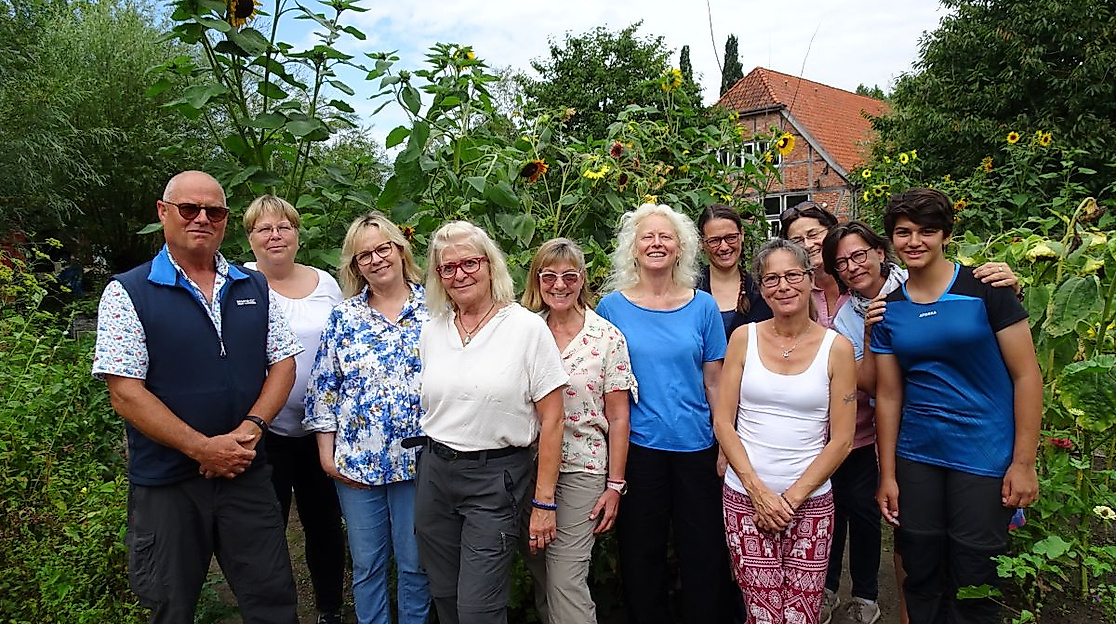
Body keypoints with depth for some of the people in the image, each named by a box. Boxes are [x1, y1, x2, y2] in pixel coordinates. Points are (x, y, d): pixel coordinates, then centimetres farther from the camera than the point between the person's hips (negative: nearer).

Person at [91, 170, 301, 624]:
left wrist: (251, 428, -11)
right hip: (164, 483, -2)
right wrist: (203, 449, -16)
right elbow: (125, 393, -11)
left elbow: (283, 363, 5)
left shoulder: (255, 289, 7)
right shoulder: (127, 293, -5)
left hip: (247, 474, 3)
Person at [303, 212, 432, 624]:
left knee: (415, 564, 10)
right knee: (367, 564, 13)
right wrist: (326, 453, 0)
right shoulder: (344, 317, 4)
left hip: (418, 459, -1)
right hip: (357, 462, 2)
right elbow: (323, 388, 5)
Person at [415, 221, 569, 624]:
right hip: (434, 473, 5)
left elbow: (551, 420, -9)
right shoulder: (431, 332, 6)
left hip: (497, 476, -5)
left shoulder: (527, 327, -9)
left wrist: (544, 501, -10)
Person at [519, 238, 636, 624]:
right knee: (540, 575, 14)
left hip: (581, 469, -3)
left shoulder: (607, 337, -4)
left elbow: (618, 418, -3)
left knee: (566, 582, -7)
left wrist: (615, 485, -6)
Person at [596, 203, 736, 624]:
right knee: (641, 555, 11)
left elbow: (714, 382, 5)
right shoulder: (612, 307, -1)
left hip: (696, 447, 1)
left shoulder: (702, 306, 2)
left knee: (706, 554, 8)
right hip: (637, 447, -1)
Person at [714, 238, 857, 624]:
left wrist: (792, 498, -7)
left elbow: (841, 440, 0)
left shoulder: (836, 348, 0)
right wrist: (758, 490, -8)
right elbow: (723, 422, 1)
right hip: (745, 499, 0)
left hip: (810, 503, 0)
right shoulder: (744, 338, 2)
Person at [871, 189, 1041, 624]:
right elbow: (888, 395, 6)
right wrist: (887, 475, 5)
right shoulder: (888, 309, 3)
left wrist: (1023, 462, -10)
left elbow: (1027, 376, -7)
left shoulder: (984, 289, -8)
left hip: (984, 457, -3)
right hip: (916, 458, 3)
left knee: (973, 588, 6)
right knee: (921, 580, 13)